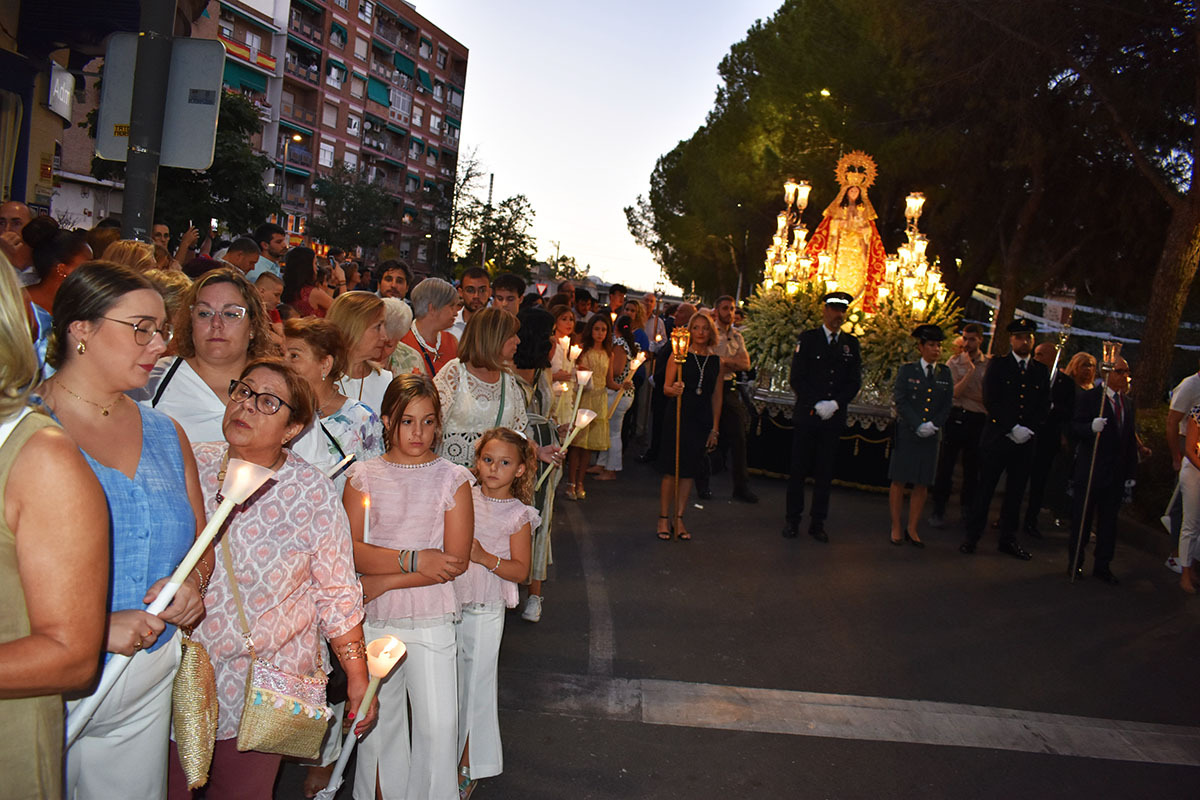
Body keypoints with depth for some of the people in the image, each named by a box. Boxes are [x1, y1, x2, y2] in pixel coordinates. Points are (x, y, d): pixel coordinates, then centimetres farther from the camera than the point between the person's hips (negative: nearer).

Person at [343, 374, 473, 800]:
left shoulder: (453, 478, -1)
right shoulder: (363, 475, 2)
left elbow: (457, 560, -8)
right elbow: (350, 550, -8)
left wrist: (384, 581, -13)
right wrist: (414, 560, -19)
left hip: (432, 619, -1)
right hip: (374, 620, 1)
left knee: (439, 722, -2)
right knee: (377, 719, 12)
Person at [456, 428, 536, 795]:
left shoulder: (518, 515, -6)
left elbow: (520, 571, -8)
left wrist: (485, 558, -22)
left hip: (485, 612, -3)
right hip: (449, 603, 3)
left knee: (476, 683, 6)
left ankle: (468, 765, 23)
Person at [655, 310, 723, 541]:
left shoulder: (716, 361, 7)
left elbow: (717, 397, 10)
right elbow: (666, 387, -2)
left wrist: (714, 428, 8)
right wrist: (673, 390, -25)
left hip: (702, 422, 3)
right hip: (677, 417, -3)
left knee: (688, 471, 7)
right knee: (670, 470, 0)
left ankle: (678, 517, 15)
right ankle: (663, 518, 10)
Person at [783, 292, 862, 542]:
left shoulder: (851, 343, 10)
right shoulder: (808, 338, 1)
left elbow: (855, 382, 7)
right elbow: (797, 378, -4)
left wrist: (835, 404, -8)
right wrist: (816, 405, -13)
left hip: (834, 417, 3)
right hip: (806, 415, -2)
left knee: (825, 473, 6)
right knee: (799, 470, 3)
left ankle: (818, 523, 14)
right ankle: (793, 520, 14)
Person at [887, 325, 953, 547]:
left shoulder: (945, 373, 11)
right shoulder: (907, 370, 2)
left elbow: (947, 404, 9)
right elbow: (900, 401, -4)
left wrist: (934, 425, -7)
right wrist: (918, 425, -13)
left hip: (931, 437, 3)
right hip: (906, 434, -3)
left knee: (922, 484, 3)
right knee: (899, 481, -1)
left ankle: (912, 529, 12)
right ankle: (896, 528, 8)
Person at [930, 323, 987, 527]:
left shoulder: (989, 365, 7)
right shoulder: (954, 362, 4)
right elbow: (954, 392, -8)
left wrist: (965, 394, -10)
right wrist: (970, 371, -13)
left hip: (977, 419, 2)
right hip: (956, 417, -2)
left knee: (972, 468, 9)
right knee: (946, 465, -2)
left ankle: (968, 511, 23)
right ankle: (938, 511, 5)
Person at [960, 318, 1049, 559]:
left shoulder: (1041, 371, 11)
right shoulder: (997, 365, 0)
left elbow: (1044, 407, 9)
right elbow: (990, 401, -8)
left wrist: (1028, 429, -7)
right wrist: (1013, 428, -14)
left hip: (1025, 441, 3)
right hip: (997, 438, -3)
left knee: (1015, 493, 9)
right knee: (985, 489, 1)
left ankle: (1008, 539, 20)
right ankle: (972, 537, 9)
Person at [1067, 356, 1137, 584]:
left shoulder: (1129, 403, 12)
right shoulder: (1089, 397, -6)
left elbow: (1131, 440, 14)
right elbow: (1076, 427, -12)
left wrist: (1130, 475, 11)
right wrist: (1091, 427, -35)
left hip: (1116, 474, 5)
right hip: (1090, 471, -5)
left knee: (1109, 520, 10)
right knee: (1082, 519, 5)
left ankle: (1102, 566, 20)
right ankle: (1076, 563, 18)